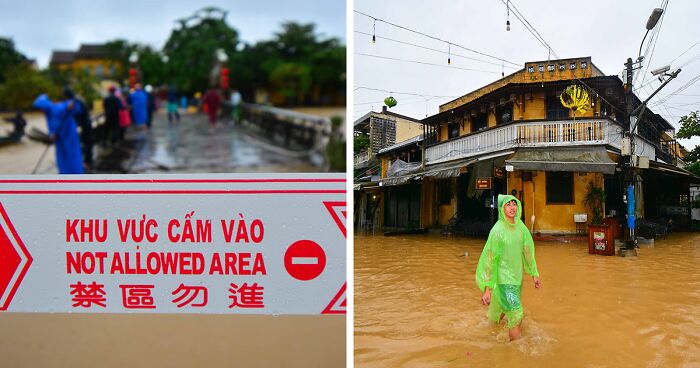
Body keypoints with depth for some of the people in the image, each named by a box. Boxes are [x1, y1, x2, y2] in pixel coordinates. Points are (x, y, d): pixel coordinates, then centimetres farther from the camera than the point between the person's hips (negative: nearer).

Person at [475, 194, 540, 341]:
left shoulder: (520, 226, -1)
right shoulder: (497, 230, -19)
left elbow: (528, 250, 11)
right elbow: (489, 259, -18)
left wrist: (534, 273, 15)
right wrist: (486, 289, -20)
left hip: (517, 276, 6)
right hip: (504, 278, -6)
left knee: (506, 307, 24)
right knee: (516, 315, -11)